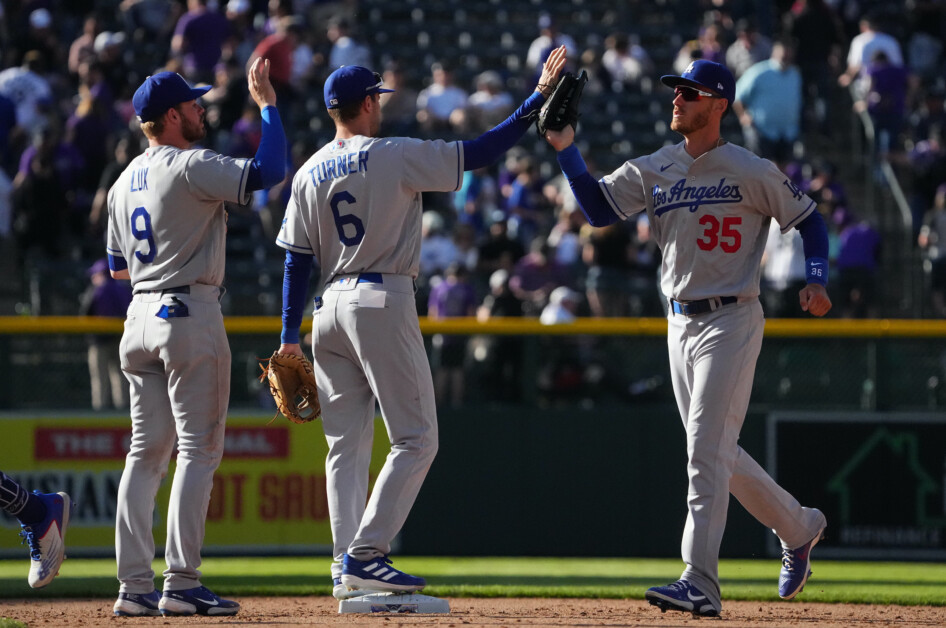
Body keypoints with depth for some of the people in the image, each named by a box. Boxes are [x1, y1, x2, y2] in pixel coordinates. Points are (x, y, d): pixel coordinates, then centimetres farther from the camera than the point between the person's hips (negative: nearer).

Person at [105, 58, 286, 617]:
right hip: (190, 313, -8)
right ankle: (181, 583, -11)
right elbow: (268, 171, -20)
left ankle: (135, 584, 5)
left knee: (147, 450, 9)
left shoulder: (125, 182, 15)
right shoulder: (190, 168, -12)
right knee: (199, 448, -6)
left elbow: (118, 266, 21)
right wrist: (267, 102, -11)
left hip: (141, 318, 8)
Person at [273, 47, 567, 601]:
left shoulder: (310, 174, 8)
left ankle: (348, 569, 5)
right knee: (416, 439, -2)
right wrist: (540, 98, -5)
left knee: (347, 446, 10)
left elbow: (297, 260, 8)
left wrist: (291, 335, 11)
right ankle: (365, 555, -13)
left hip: (331, 308, 6)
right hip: (384, 303, -6)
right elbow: (479, 153, -10)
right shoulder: (395, 156, -8)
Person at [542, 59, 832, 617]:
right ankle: (799, 526, 35)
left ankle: (700, 585, -16)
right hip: (680, 323, 7)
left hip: (732, 320, -7)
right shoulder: (653, 171, 7)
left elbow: (809, 219, 0)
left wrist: (817, 281, -14)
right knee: (718, 453, 13)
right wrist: (566, 149, -11)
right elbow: (600, 208, -1)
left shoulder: (752, 172, -8)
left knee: (706, 449, -14)